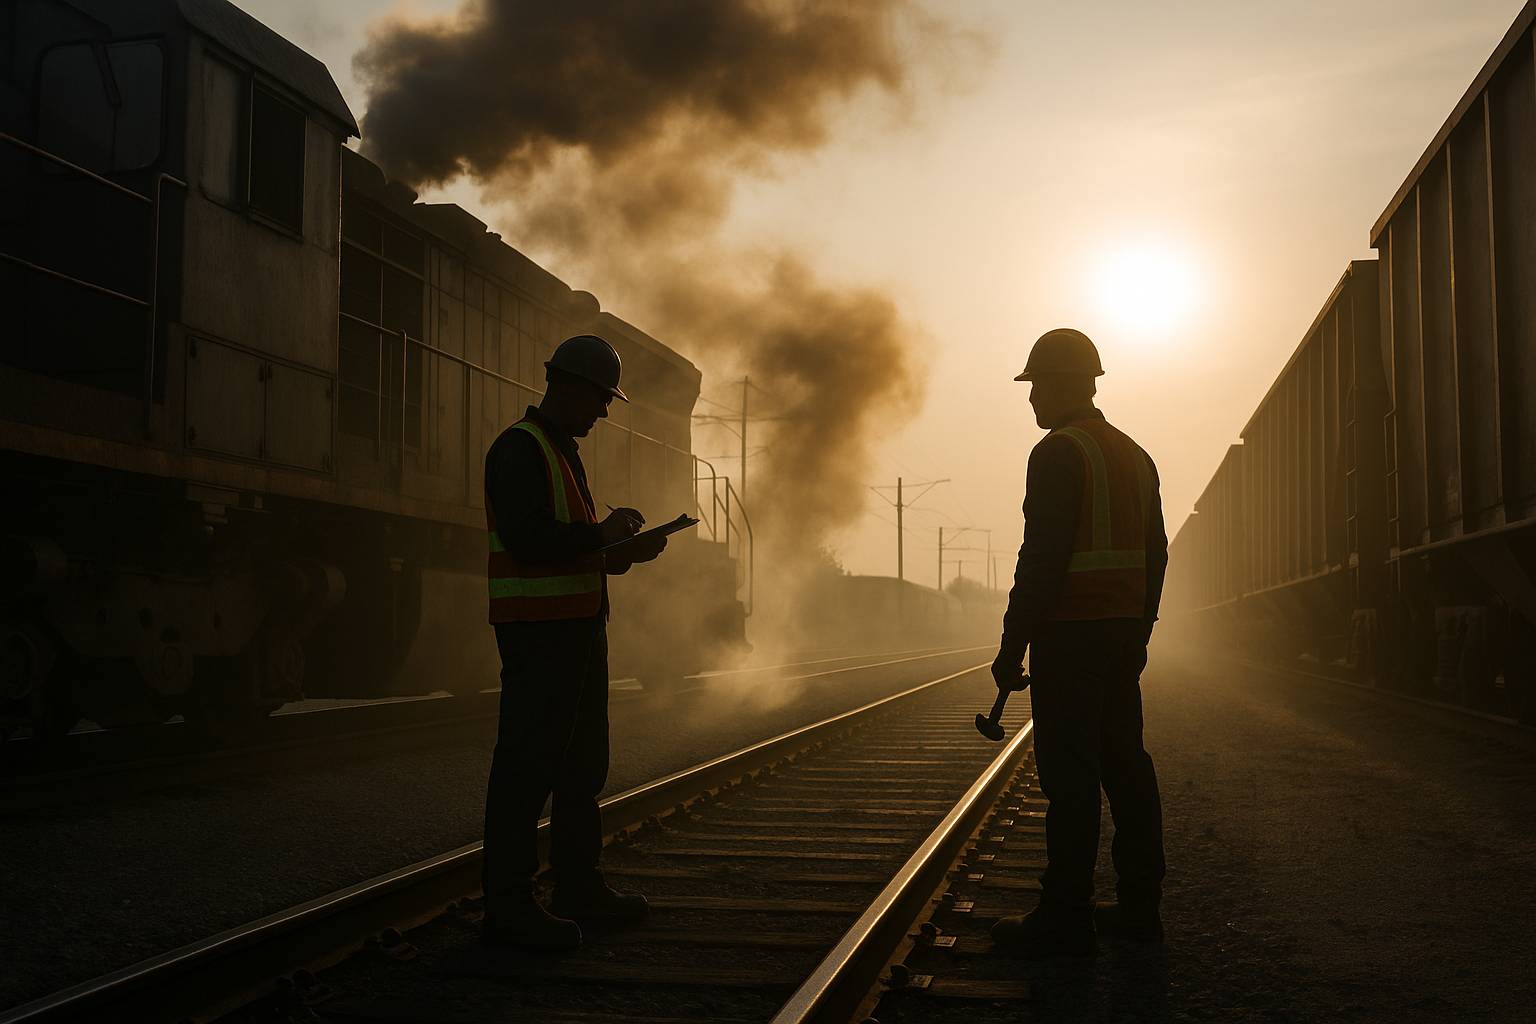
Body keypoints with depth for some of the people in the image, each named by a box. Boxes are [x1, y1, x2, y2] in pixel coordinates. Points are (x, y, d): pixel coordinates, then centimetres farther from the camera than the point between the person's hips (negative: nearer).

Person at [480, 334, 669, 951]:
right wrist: (602, 535, -13)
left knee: (583, 765, 15)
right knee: (526, 766, -8)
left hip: (578, 626, 11)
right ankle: (508, 906, -2)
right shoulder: (519, 448, -11)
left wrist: (624, 552, 10)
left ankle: (580, 889, 25)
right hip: (539, 629, -11)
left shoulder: (563, 452, 21)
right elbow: (527, 538, -23)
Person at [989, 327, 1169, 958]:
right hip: (1123, 633, 9)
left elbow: (1042, 558, -17)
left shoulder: (1059, 453, -11)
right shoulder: (1135, 455, 17)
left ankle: (1066, 918, -4)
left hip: (1070, 634, -9)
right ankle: (1140, 907, 16)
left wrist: (1012, 645, -14)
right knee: (1125, 765, 11)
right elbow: (1155, 554, 19)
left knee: (1070, 775, -7)